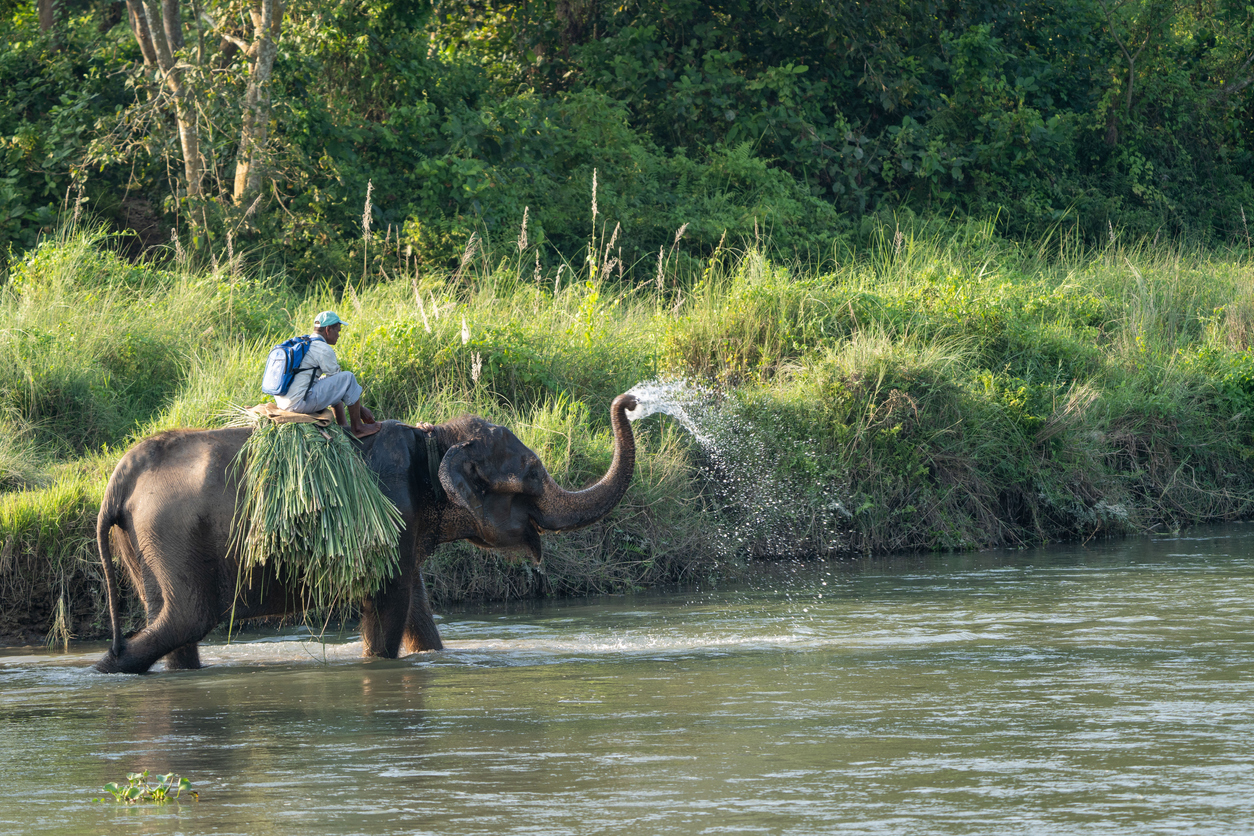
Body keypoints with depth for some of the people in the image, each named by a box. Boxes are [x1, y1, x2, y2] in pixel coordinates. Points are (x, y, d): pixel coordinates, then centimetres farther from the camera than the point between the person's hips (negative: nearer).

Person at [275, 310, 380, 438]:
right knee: (348, 377, -5)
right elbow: (342, 382, -3)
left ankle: (343, 426, 27)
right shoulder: (323, 349, -10)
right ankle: (357, 427, 3)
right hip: (300, 403, -10)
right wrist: (362, 408, 8)